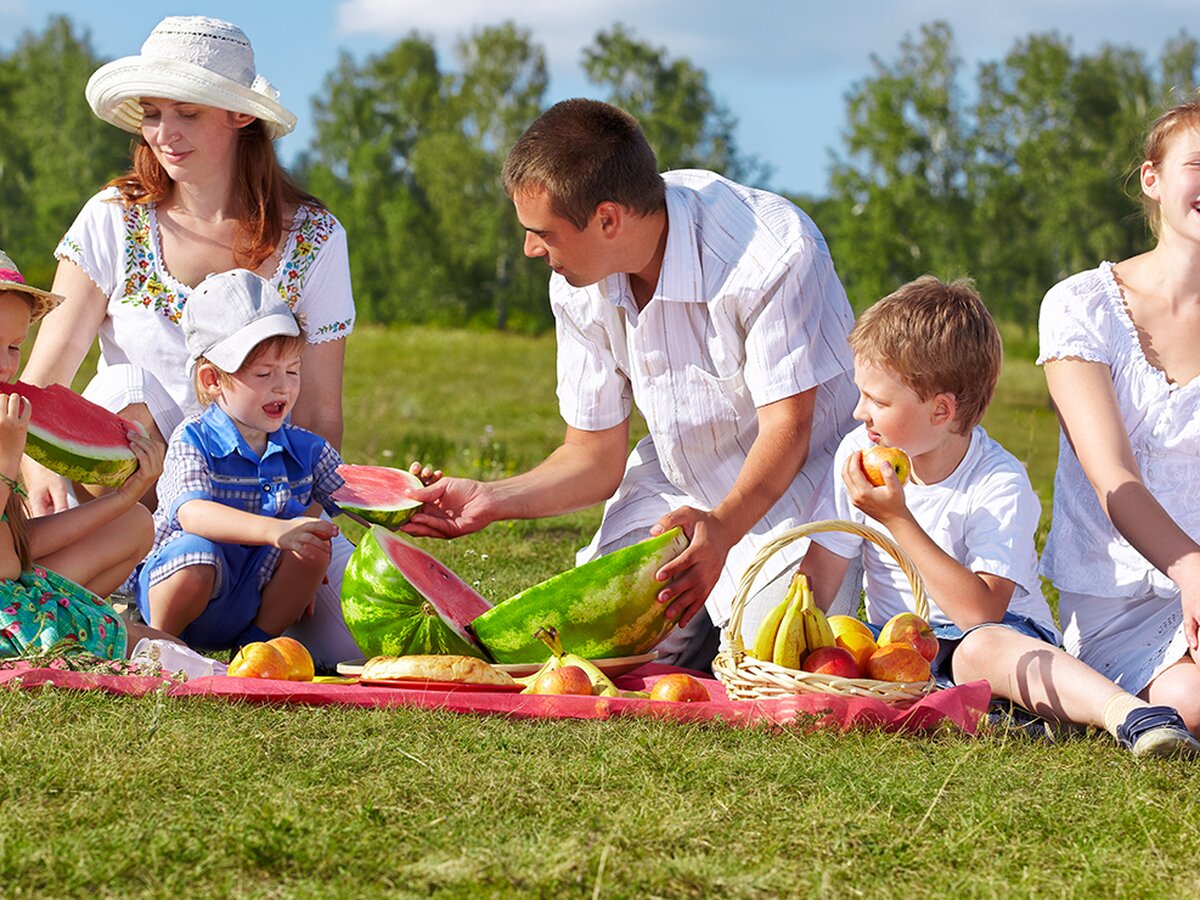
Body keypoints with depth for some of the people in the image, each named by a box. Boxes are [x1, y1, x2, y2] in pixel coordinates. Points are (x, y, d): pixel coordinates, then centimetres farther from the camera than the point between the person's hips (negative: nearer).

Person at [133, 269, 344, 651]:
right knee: (196, 552, -36)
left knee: (315, 543, -17)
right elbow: (191, 513, -32)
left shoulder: (306, 450, 4)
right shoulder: (193, 441, -14)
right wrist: (275, 530, -47)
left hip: (252, 602, 4)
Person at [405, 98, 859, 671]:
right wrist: (492, 500, -14)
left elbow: (786, 428, -27)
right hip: (680, 488, 6)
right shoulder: (578, 287, -7)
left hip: (801, 471, -6)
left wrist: (723, 527, -45)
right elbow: (596, 456, 2)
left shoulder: (772, 254, -27)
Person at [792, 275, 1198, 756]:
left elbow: (982, 613, -27)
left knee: (982, 647, -41)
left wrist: (898, 520, -29)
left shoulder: (1000, 484, -17)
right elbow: (817, 577, 1)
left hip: (1004, 633, -6)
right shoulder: (858, 455, 0)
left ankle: (1128, 713, -58)